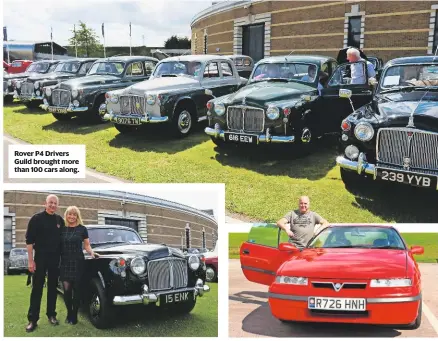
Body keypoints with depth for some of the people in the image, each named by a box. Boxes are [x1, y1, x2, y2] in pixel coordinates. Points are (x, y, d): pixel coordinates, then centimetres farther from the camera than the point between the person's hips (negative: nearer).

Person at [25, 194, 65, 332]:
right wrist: (30, 260, -13)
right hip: (40, 258, -4)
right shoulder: (37, 218, -6)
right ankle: (32, 319, 2)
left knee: (53, 287, 10)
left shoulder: (60, 220, 6)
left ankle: (51, 315, 20)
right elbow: (29, 240, -8)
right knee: (37, 289, -2)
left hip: (55, 258, 4)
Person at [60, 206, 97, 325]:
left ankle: (74, 315, 14)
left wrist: (92, 253, -13)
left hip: (78, 262, -1)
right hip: (65, 263, 1)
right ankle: (69, 313, 18)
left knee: (76, 290, 2)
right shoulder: (62, 229, 7)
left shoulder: (82, 229, 2)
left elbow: (87, 246, 3)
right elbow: (58, 246, 13)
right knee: (67, 290, -2)